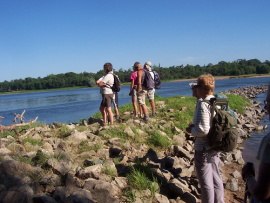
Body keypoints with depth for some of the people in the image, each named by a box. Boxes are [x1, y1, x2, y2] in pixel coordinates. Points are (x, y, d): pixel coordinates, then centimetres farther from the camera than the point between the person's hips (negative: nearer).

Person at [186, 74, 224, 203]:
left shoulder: (203, 104, -21)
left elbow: (203, 130, -27)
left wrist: (192, 130, -7)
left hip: (203, 148, -8)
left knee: (206, 182, 6)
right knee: (216, 178, 21)